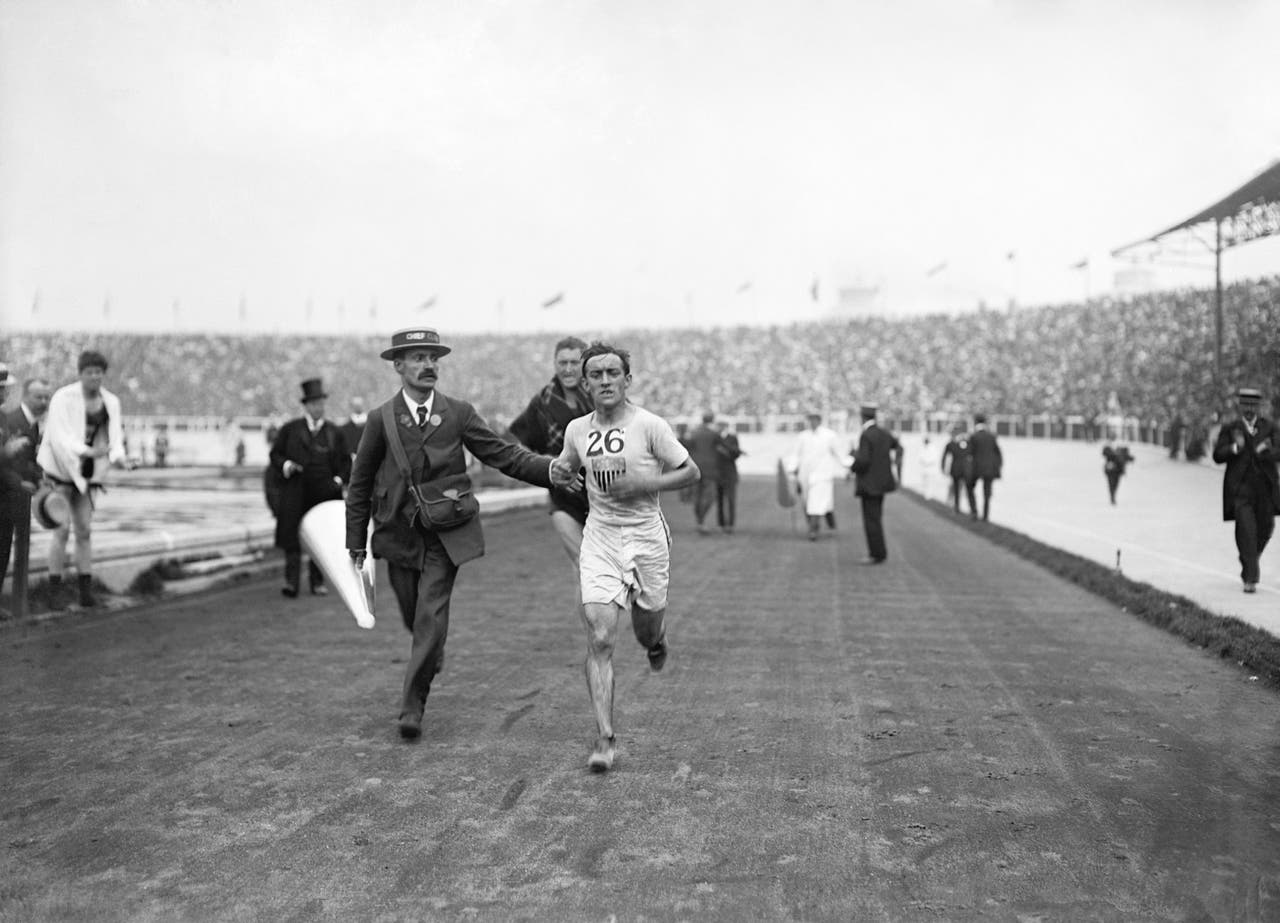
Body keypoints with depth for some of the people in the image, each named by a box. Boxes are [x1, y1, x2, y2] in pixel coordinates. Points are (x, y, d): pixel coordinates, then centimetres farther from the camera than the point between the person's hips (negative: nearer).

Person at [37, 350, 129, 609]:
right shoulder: (63, 398, -17)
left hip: (84, 473, 5)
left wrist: (119, 457, -31)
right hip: (59, 469, -5)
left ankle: (86, 591, 7)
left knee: (84, 531, 3)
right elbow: (60, 438, -27)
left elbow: (114, 439, -7)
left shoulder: (111, 402, -1)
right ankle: (56, 591, 1)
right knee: (62, 531, -8)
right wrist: (87, 452, -44)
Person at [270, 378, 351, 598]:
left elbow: (346, 461, 16)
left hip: (325, 495, 2)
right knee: (292, 538, -7)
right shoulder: (289, 429, 8)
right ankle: (291, 582, -7)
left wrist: (339, 479, 0)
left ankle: (317, 582, 14)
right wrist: (285, 465, -10)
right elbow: (275, 454, 9)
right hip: (295, 495, -2)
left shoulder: (334, 432, 12)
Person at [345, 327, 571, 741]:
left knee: (431, 619, -8)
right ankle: (432, 654, 47)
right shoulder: (380, 420, 0)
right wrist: (356, 542, 6)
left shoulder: (459, 413, 0)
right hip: (399, 533, 1)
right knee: (414, 617, 13)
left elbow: (503, 453, -5)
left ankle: (412, 703, 3)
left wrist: (548, 468, -21)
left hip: (444, 534, -1)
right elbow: (360, 483, 6)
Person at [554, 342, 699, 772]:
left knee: (646, 631, 13)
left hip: (646, 534, -1)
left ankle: (656, 639, 54)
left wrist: (643, 484, -15)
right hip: (599, 538, 2)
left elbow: (691, 471, -4)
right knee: (600, 639, -11)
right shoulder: (577, 430, 3)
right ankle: (605, 738, -6)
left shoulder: (650, 425, -9)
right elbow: (564, 469, 23)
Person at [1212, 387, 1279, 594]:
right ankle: (1250, 578, -8)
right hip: (1240, 488, -3)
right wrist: (1234, 448, -18)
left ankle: (1249, 560, 39)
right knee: (1246, 529, -10)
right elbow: (1218, 456, 0)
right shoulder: (1229, 428, 4)